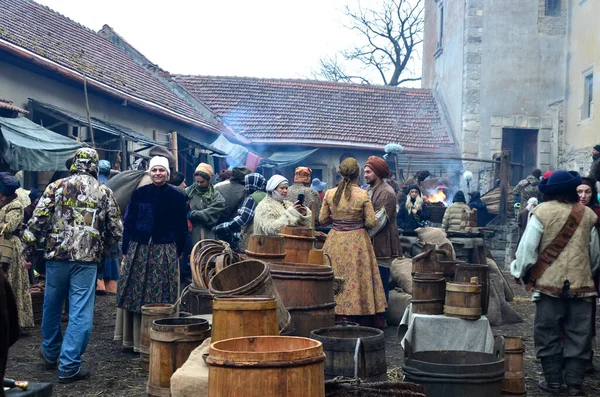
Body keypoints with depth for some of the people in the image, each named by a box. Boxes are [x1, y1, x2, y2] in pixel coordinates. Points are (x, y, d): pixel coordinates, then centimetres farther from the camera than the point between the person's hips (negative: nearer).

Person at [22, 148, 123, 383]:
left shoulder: (57, 186, 4)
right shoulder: (104, 192, 5)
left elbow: (37, 220, -2)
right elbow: (116, 231, 6)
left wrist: (27, 249, 7)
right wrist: (102, 248, 23)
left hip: (57, 256, 2)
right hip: (87, 260, -2)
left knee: (52, 307, 19)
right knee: (80, 313, 2)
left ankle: (51, 354, 36)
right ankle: (69, 367, 2)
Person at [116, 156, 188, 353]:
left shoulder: (177, 197, 3)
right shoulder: (139, 194, 5)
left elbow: (182, 228, 6)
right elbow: (128, 223, 6)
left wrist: (177, 253, 1)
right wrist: (126, 251, 1)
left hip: (165, 252, -1)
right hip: (138, 249, 2)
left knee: (162, 295, 2)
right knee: (135, 293, 4)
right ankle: (134, 338, 16)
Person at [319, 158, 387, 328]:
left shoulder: (330, 194, -3)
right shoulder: (363, 195, -11)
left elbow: (322, 219, 2)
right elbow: (371, 223, -9)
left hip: (335, 241, 2)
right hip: (357, 242, -2)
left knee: (337, 278, 9)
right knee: (357, 277, 5)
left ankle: (337, 316, 11)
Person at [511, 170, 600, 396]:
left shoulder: (543, 212, -7)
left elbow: (528, 246, -8)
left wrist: (519, 272, 7)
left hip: (550, 282, -3)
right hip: (581, 284, 3)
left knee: (548, 333, 8)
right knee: (578, 334, 9)